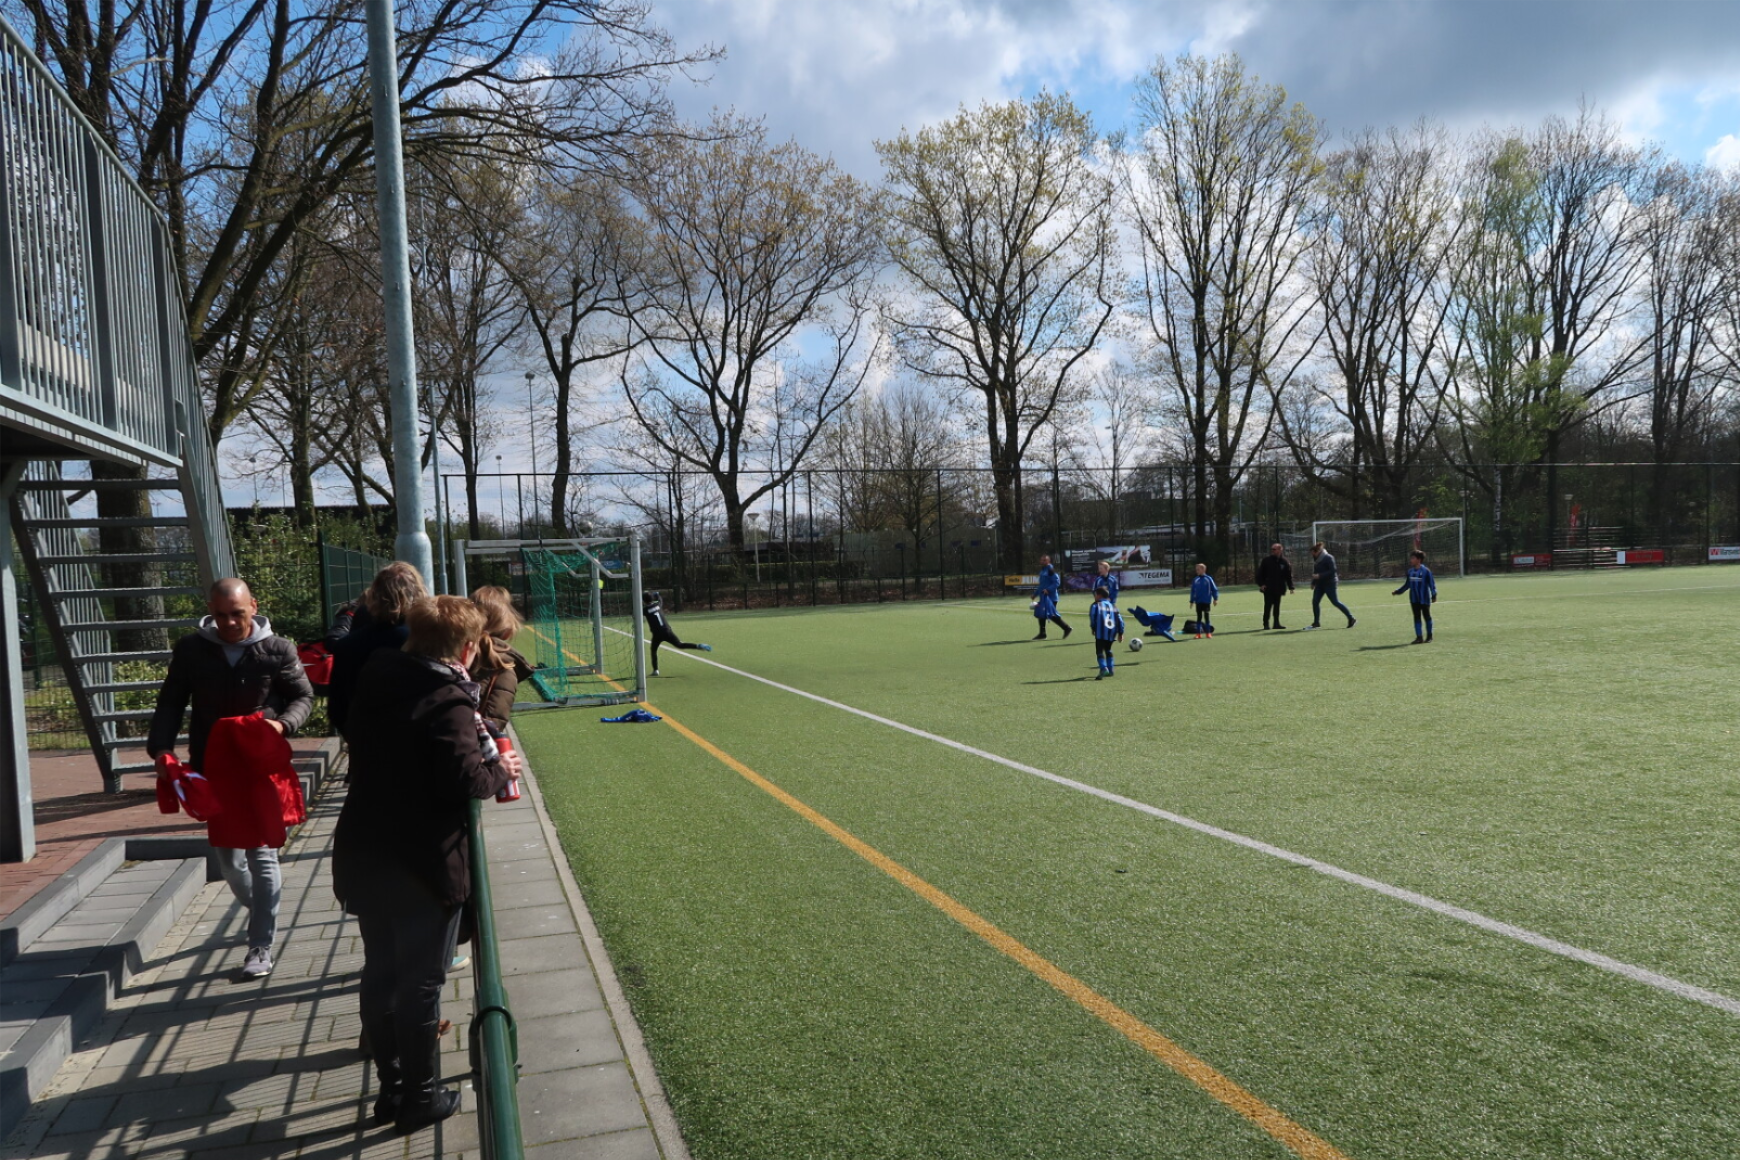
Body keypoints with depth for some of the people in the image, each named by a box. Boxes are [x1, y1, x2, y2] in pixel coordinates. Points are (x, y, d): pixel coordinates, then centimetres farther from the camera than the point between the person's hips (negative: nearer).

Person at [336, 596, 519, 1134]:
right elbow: (464, 782, -28)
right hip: (425, 867, -7)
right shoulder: (450, 702, -21)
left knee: (380, 973, 19)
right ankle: (420, 1098, 21)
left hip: (364, 857, 7)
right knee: (420, 982, 7)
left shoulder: (375, 678, 3)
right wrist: (501, 770, -7)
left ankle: (392, 1085, 34)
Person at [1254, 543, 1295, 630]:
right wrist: (1261, 584, -11)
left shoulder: (1284, 562, 3)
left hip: (1278, 588, 3)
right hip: (1268, 588, -3)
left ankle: (1276, 623, 15)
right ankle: (1266, 623, 4)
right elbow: (1260, 573, -2)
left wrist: (1290, 587, 2)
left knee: (1277, 606, 8)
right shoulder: (1266, 560, -2)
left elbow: (1288, 575, 6)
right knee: (1268, 606, -2)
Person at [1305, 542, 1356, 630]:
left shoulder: (1328, 558, -15)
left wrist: (1319, 576, -25)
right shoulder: (1317, 560, 11)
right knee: (1315, 601, 0)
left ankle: (1351, 619, 5)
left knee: (1335, 602, -6)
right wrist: (1313, 582, 14)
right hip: (1320, 584, 8)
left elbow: (1332, 570, -21)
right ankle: (1316, 622, 7)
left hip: (1329, 583, -8)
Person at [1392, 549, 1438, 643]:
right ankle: (1419, 637, 7)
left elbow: (1432, 583, -9)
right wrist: (1398, 592, 12)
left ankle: (1429, 636, 20)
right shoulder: (1410, 571, 6)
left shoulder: (1426, 571, -11)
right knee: (1417, 617, 5)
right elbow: (1407, 584, 15)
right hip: (1414, 599, 5)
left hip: (1424, 599, -5)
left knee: (1426, 616, 6)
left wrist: (1434, 595, -15)